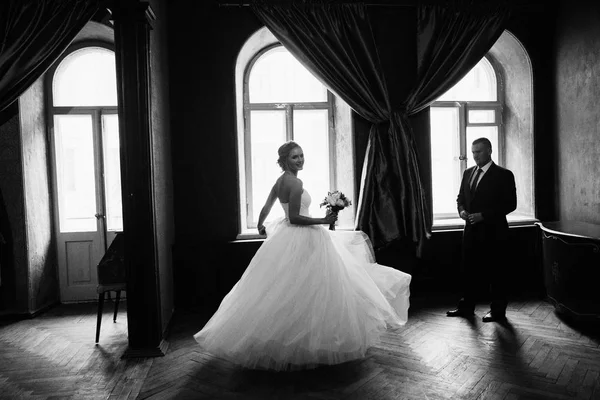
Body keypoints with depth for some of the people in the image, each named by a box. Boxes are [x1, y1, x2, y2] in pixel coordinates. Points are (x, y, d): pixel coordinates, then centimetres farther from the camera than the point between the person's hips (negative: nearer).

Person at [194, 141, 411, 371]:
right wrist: (323, 221, -19)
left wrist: (261, 227, 32)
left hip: (287, 237, 10)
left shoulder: (280, 181, 8)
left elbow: (265, 208, 15)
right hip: (302, 241, -10)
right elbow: (295, 217, -24)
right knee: (306, 292, 0)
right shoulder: (295, 183, -20)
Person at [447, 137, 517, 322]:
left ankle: (498, 310, 17)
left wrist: (483, 215, -19)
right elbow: (461, 197, 19)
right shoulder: (468, 173, 11)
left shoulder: (503, 175, -7)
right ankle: (466, 307, 21)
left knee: (495, 271, 4)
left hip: (493, 231, -5)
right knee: (469, 270, 11)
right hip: (471, 229, 6)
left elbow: (510, 204, -11)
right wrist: (462, 209, -4)